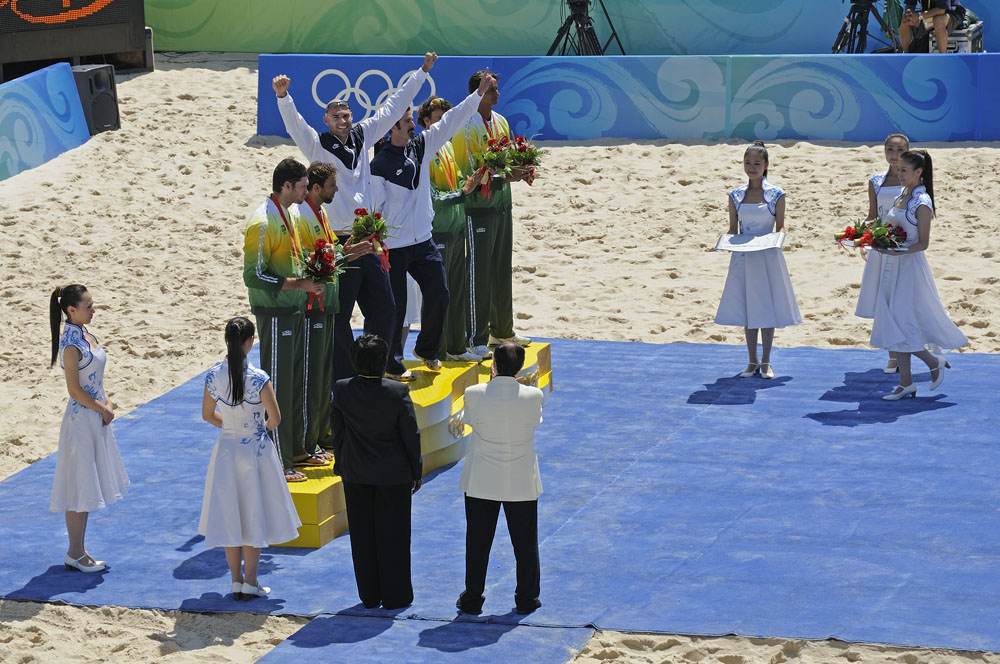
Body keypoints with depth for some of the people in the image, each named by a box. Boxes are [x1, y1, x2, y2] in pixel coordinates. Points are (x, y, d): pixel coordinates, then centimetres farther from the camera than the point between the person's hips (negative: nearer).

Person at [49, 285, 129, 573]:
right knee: (80, 488, -1)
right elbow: (75, 390, -19)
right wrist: (103, 409, -10)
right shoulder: (71, 344, -19)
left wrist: (106, 402, 1)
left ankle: (79, 552, 22)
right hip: (81, 419, -9)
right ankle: (75, 554, 8)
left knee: (88, 488, 14)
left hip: (96, 417, 9)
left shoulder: (84, 334, 8)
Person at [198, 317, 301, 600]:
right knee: (252, 514, 9)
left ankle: (236, 581, 18)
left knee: (229, 515, 13)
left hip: (226, 447, 3)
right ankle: (250, 582, 12)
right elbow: (275, 419, -14)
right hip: (255, 449, -3)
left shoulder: (213, 376, -8)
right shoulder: (258, 378, -19)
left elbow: (208, 415, 4)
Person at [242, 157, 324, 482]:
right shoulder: (262, 223, -18)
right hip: (274, 314, -9)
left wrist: (310, 278, 6)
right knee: (278, 388, -4)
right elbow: (254, 276, -20)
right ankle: (278, 464, 1)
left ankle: (297, 450, 28)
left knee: (297, 384, 16)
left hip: (295, 310, 9)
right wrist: (298, 284, -22)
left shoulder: (292, 215, 11)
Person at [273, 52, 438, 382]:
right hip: (338, 243, -6)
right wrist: (282, 95, -40)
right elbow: (294, 123, -21)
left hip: (367, 240, 6)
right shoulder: (318, 146, -5)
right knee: (340, 314, -2)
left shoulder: (362, 137, 9)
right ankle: (344, 376, 7)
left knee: (384, 306, 16)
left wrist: (422, 72, 22)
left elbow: (392, 108, 16)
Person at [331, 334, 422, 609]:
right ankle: (395, 596, 16)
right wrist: (416, 471, 3)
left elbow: (337, 431, 1)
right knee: (393, 535, 9)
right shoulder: (398, 392, -17)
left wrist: (342, 466, 15)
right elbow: (411, 436, -9)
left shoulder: (342, 390, -9)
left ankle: (369, 596, 20)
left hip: (356, 475, 3)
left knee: (362, 536, 13)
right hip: (393, 474, -2)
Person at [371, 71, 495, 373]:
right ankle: (392, 360, 16)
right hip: (393, 246, -6)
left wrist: (479, 92, -2)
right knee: (395, 305, 1)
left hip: (423, 240, 6)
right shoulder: (380, 164, -12)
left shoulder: (422, 146, 5)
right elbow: (374, 208, -11)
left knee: (439, 294, 4)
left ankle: (427, 350, 24)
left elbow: (451, 121, 4)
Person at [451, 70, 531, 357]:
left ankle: (502, 330, 27)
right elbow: (465, 175, -16)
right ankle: (478, 339, 1)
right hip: (478, 205, -8)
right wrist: (502, 177, -23)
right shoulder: (466, 127, -14)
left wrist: (517, 170, -2)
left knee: (503, 269, 15)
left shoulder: (501, 122, 11)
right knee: (479, 271, -5)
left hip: (502, 204, 8)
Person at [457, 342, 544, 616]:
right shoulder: (533, 396, -16)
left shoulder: (475, 394, -18)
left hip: (481, 480, 0)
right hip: (521, 481, 0)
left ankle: (472, 599, 21)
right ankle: (527, 599, 24)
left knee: (478, 542, 13)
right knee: (525, 541, 15)